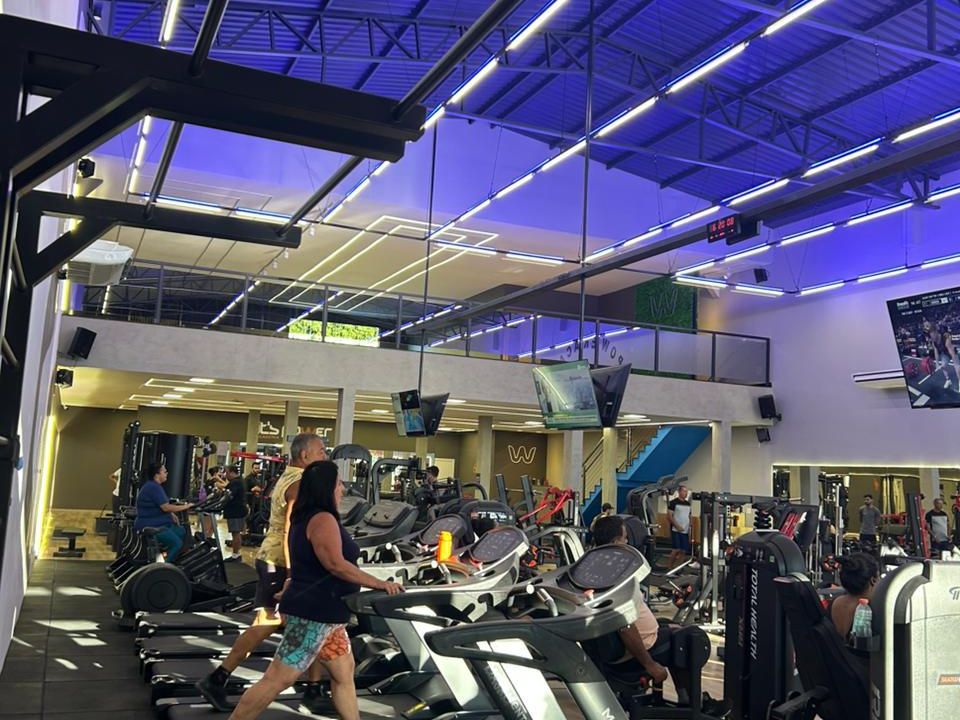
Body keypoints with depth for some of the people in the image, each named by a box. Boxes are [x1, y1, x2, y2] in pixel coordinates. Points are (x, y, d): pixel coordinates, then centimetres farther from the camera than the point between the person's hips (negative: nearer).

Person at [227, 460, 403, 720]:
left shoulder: (306, 517, 13)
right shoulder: (323, 519, -18)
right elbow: (336, 564, -27)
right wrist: (379, 584, -23)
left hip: (321, 612, 11)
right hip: (313, 613, -11)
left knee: (343, 671, 13)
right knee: (278, 680, -4)